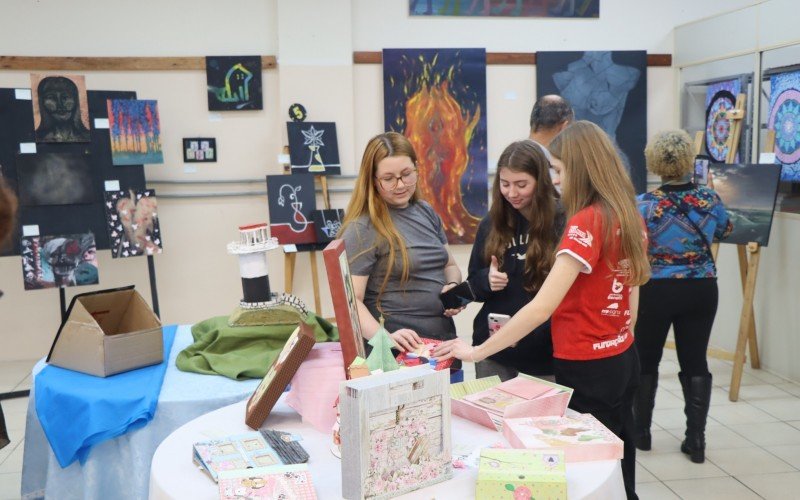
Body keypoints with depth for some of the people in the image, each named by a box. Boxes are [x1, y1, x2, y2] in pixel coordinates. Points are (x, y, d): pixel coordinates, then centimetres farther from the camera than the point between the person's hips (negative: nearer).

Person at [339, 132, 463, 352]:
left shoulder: (426, 212, 6)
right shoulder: (362, 229, -14)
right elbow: (350, 300, -19)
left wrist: (454, 287, -4)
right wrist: (383, 338, -33)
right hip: (400, 350, -6)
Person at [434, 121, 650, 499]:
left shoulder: (586, 222, -21)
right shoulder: (630, 216, 5)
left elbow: (542, 307, -26)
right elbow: (632, 302, 11)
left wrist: (478, 351, -21)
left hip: (586, 368, -8)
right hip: (622, 359, 8)